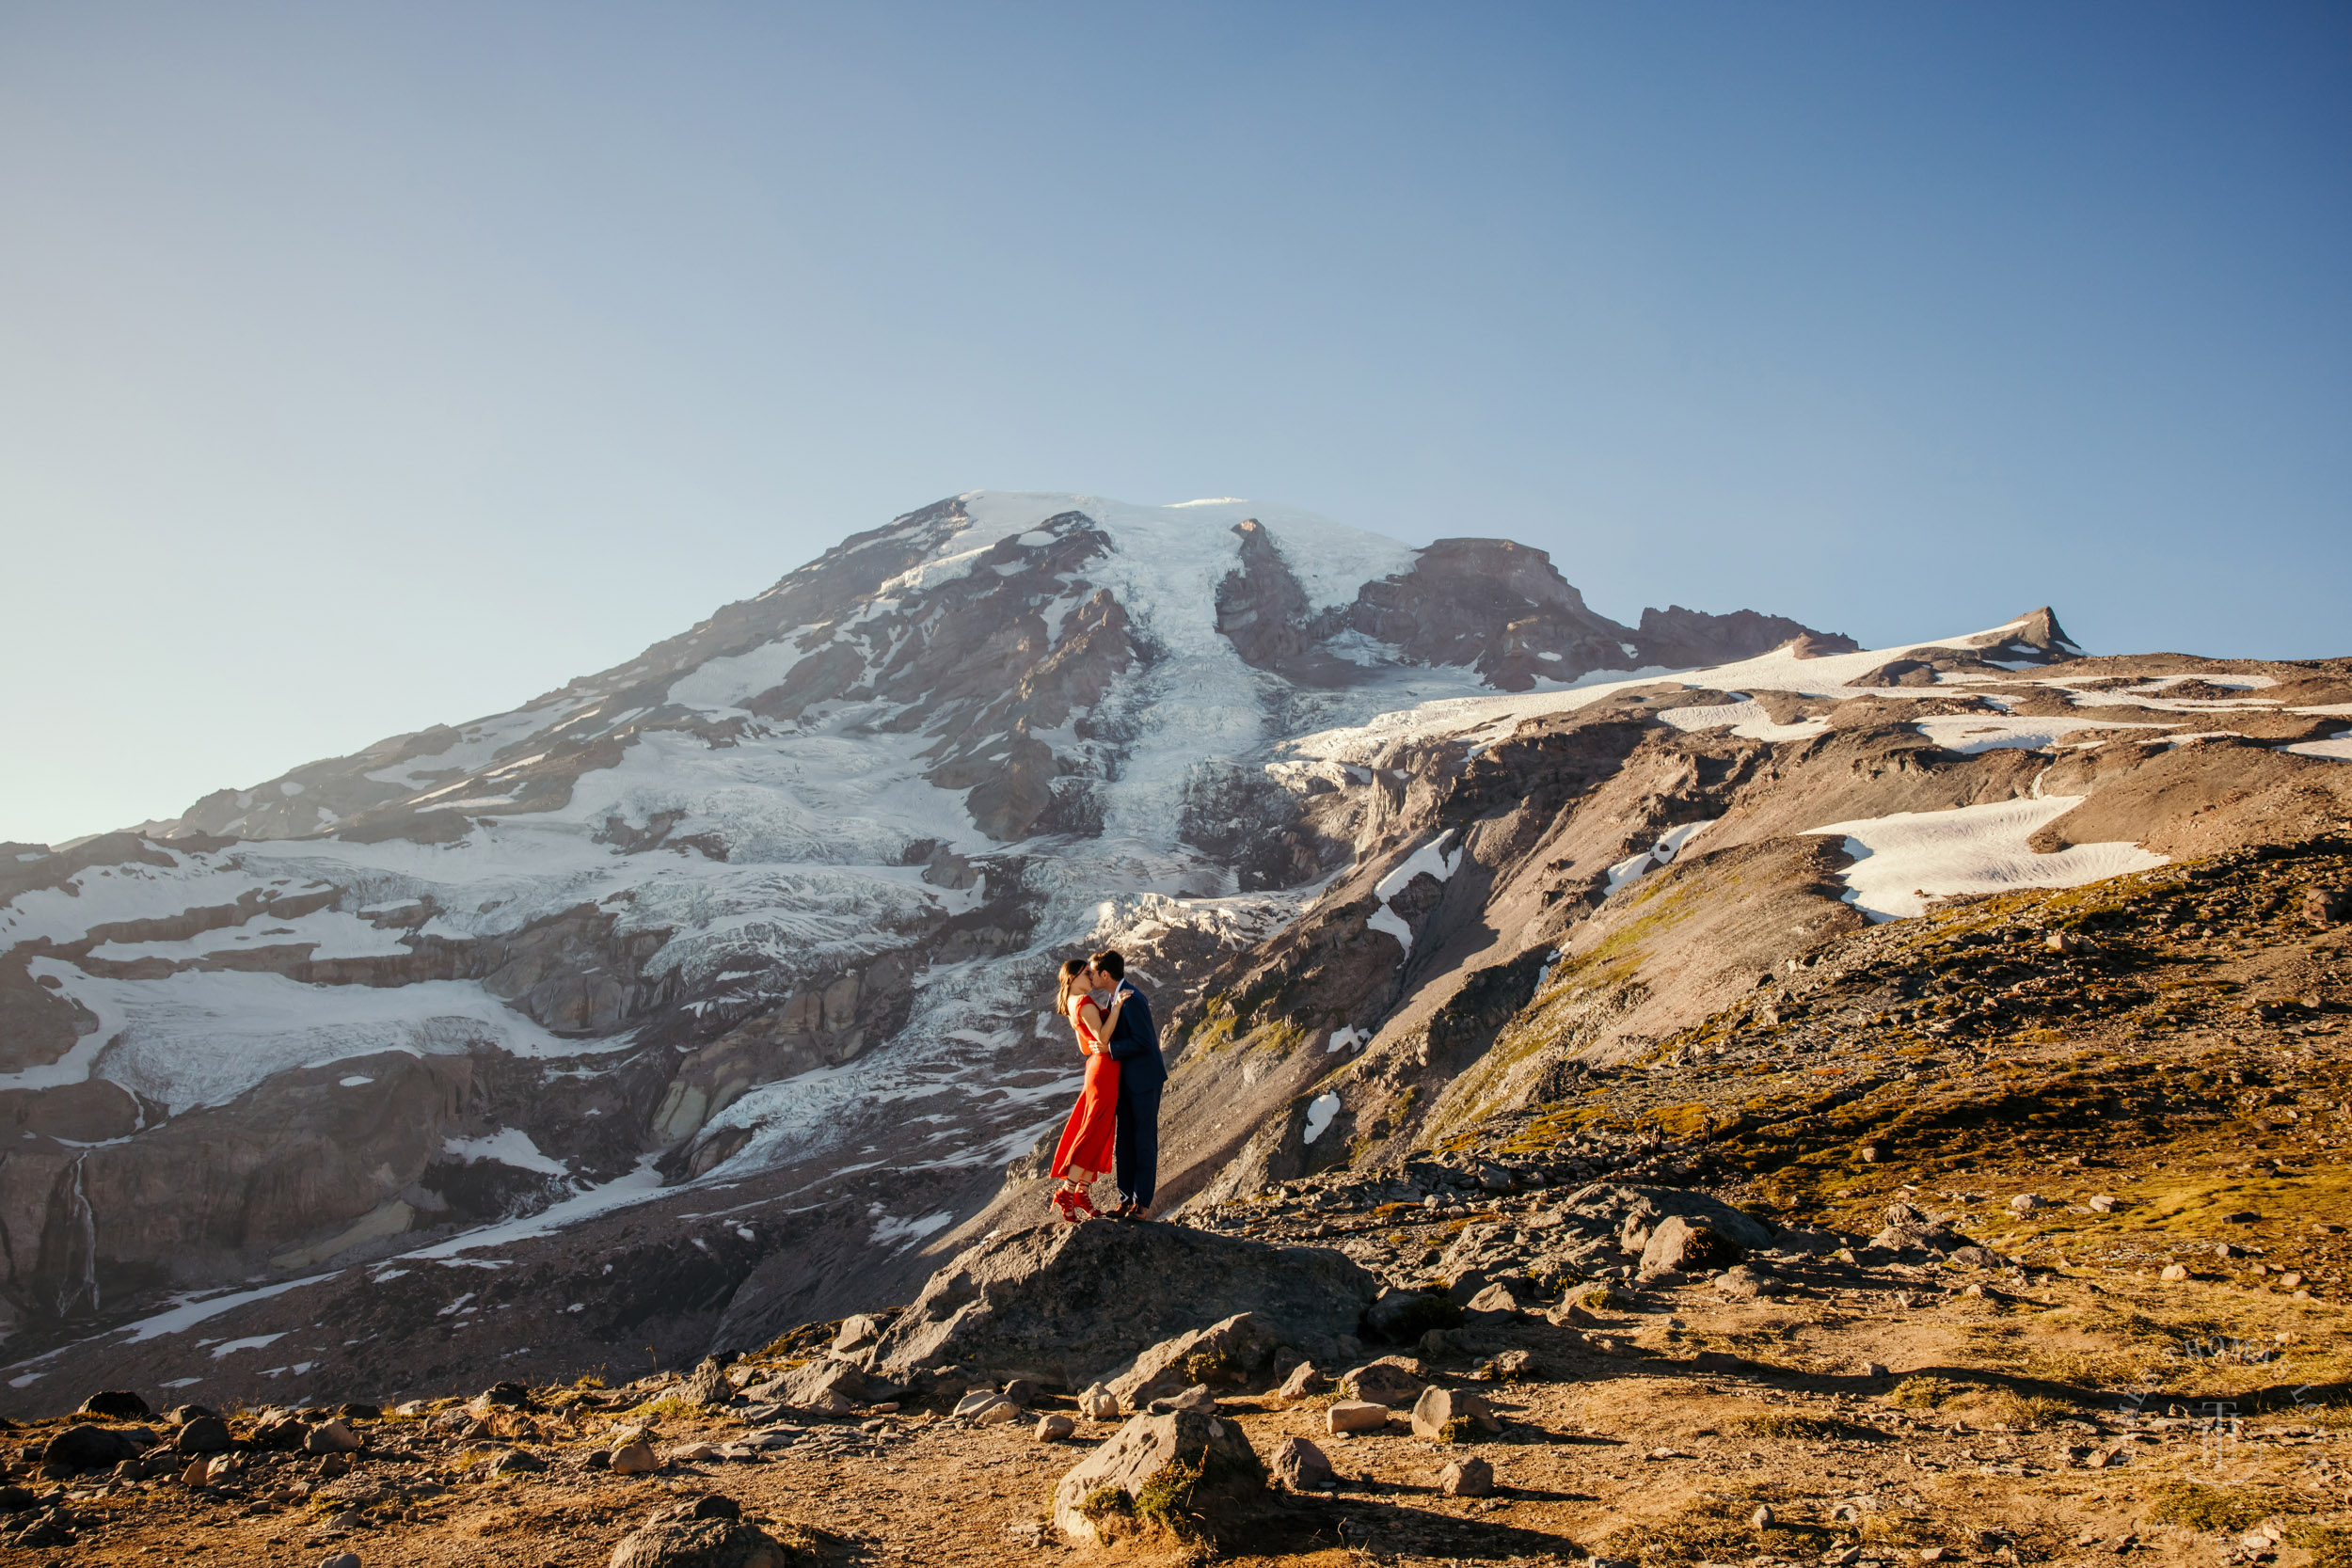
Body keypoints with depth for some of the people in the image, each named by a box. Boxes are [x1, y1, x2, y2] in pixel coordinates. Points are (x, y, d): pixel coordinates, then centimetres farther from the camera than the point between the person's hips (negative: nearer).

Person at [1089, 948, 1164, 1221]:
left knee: (1144, 1141, -1)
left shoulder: (1133, 1000, -22)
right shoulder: (1116, 997, 9)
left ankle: (1143, 1204, 5)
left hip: (1144, 1079, -9)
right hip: (1127, 1079, 9)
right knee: (1125, 1141, 11)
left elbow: (1143, 1042, -25)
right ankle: (1127, 1200, 17)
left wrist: (1108, 1048, -22)